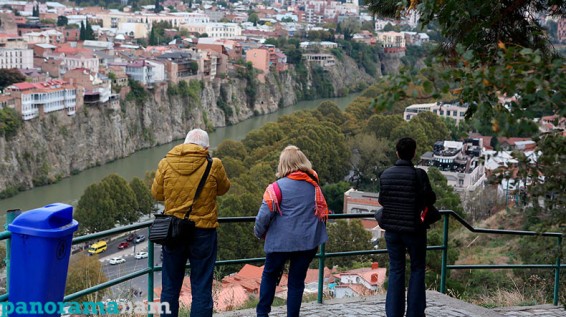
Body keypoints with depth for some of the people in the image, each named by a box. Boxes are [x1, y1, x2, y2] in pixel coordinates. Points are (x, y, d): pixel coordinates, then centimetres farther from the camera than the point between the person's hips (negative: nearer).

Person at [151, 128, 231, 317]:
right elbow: (223, 188, 8)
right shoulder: (213, 165, -9)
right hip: (203, 231, -2)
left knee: (170, 287, 14)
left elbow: (157, 194, 7)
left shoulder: (166, 163, -4)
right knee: (201, 288, 5)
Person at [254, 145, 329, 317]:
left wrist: (259, 233, 5)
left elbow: (264, 215, -12)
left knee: (269, 276, 16)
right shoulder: (314, 186, 5)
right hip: (308, 241, 3)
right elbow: (323, 213, 14)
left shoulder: (278, 187, -10)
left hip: (281, 241, -3)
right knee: (297, 281, 10)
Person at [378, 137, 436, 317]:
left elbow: (381, 200, 7)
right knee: (417, 269, 11)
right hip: (414, 229, -3)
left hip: (392, 229, 3)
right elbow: (430, 199, -9)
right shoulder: (418, 174, -14)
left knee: (395, 270, 10)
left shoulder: (386, 174, -1)